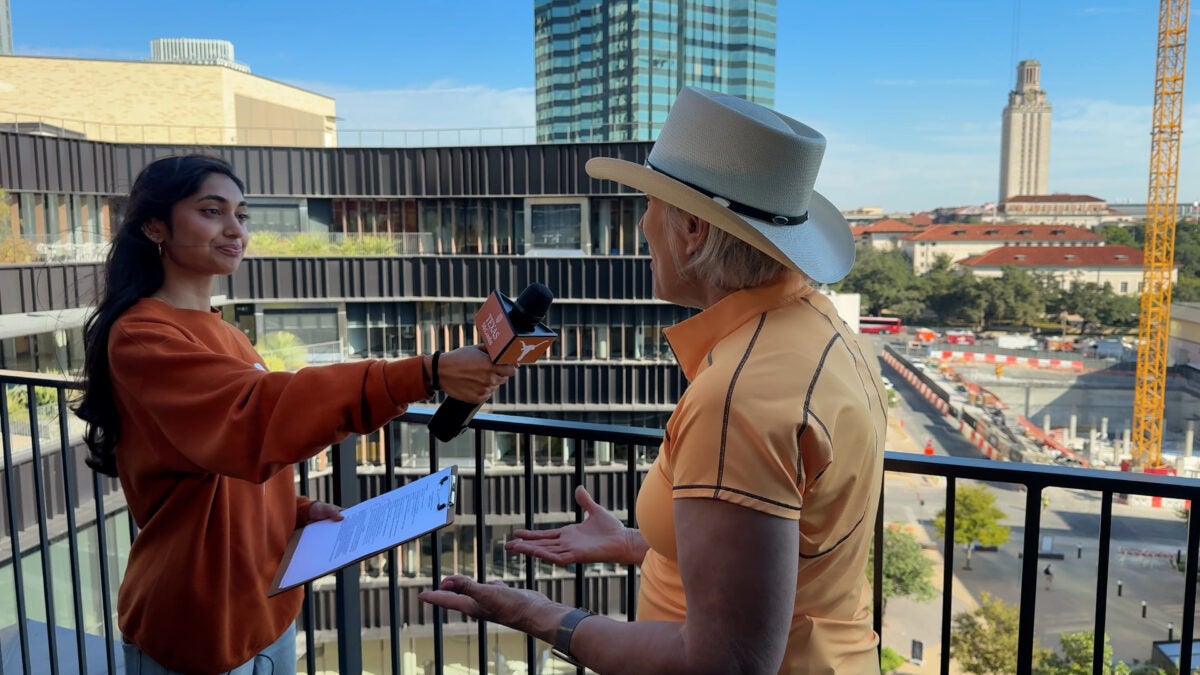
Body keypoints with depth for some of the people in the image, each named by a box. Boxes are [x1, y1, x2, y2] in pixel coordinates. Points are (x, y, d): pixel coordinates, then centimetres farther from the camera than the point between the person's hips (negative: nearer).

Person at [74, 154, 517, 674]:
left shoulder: (223, 335, 8)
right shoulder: (140, 337, -18)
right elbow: (254, 414, -35)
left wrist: (299, 511, -2)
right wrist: (425, 374, -44)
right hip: (196, 623, -7)